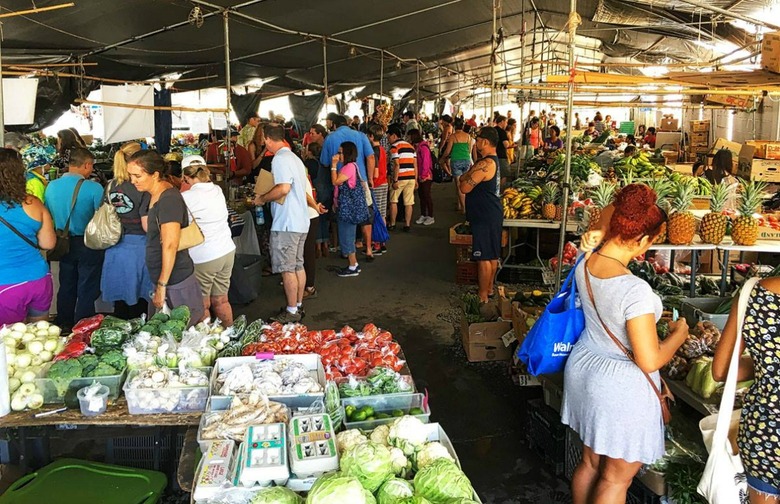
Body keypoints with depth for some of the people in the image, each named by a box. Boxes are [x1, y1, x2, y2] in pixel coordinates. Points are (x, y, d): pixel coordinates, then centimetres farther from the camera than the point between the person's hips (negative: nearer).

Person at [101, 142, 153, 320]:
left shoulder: (111, 186, 3)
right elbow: (147, 226, -15)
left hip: (116, 247, 6)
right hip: (138, 247, -6)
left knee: (119, 300, 15)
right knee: (138, 300, 7)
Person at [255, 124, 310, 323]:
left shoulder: (280, 159, -14)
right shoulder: (294, 158, 16)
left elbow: (283, 188, -26)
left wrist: (262, 198, -12)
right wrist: (267, 197, 23)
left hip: (286, 223, -10)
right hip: (301, 221, 10)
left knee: (287, 268, -3)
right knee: (298, 265, 14)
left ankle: (292, 312, 3)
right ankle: (298, 306, 22)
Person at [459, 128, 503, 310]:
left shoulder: (485, 164, -22)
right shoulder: (494, 161, 12)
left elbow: (465, 187, -20)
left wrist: (465, 177, -3)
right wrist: (469, 175, 3)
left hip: (484, 217, -11)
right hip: (493, 213, 11)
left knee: (484, 258, -5)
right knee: (492, 256, 18)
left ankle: (483, 298, 1)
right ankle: (489, 288, 30)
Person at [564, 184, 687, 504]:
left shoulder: (585, 264, -9)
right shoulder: (635, 290, -31)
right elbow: (649, 361, -24)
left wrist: (598, 234, -5)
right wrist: (679, 334, -9)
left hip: (584, 368, 8)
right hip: (621, 386, -8)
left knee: (590, 462, 27)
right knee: (617, 477, 15)